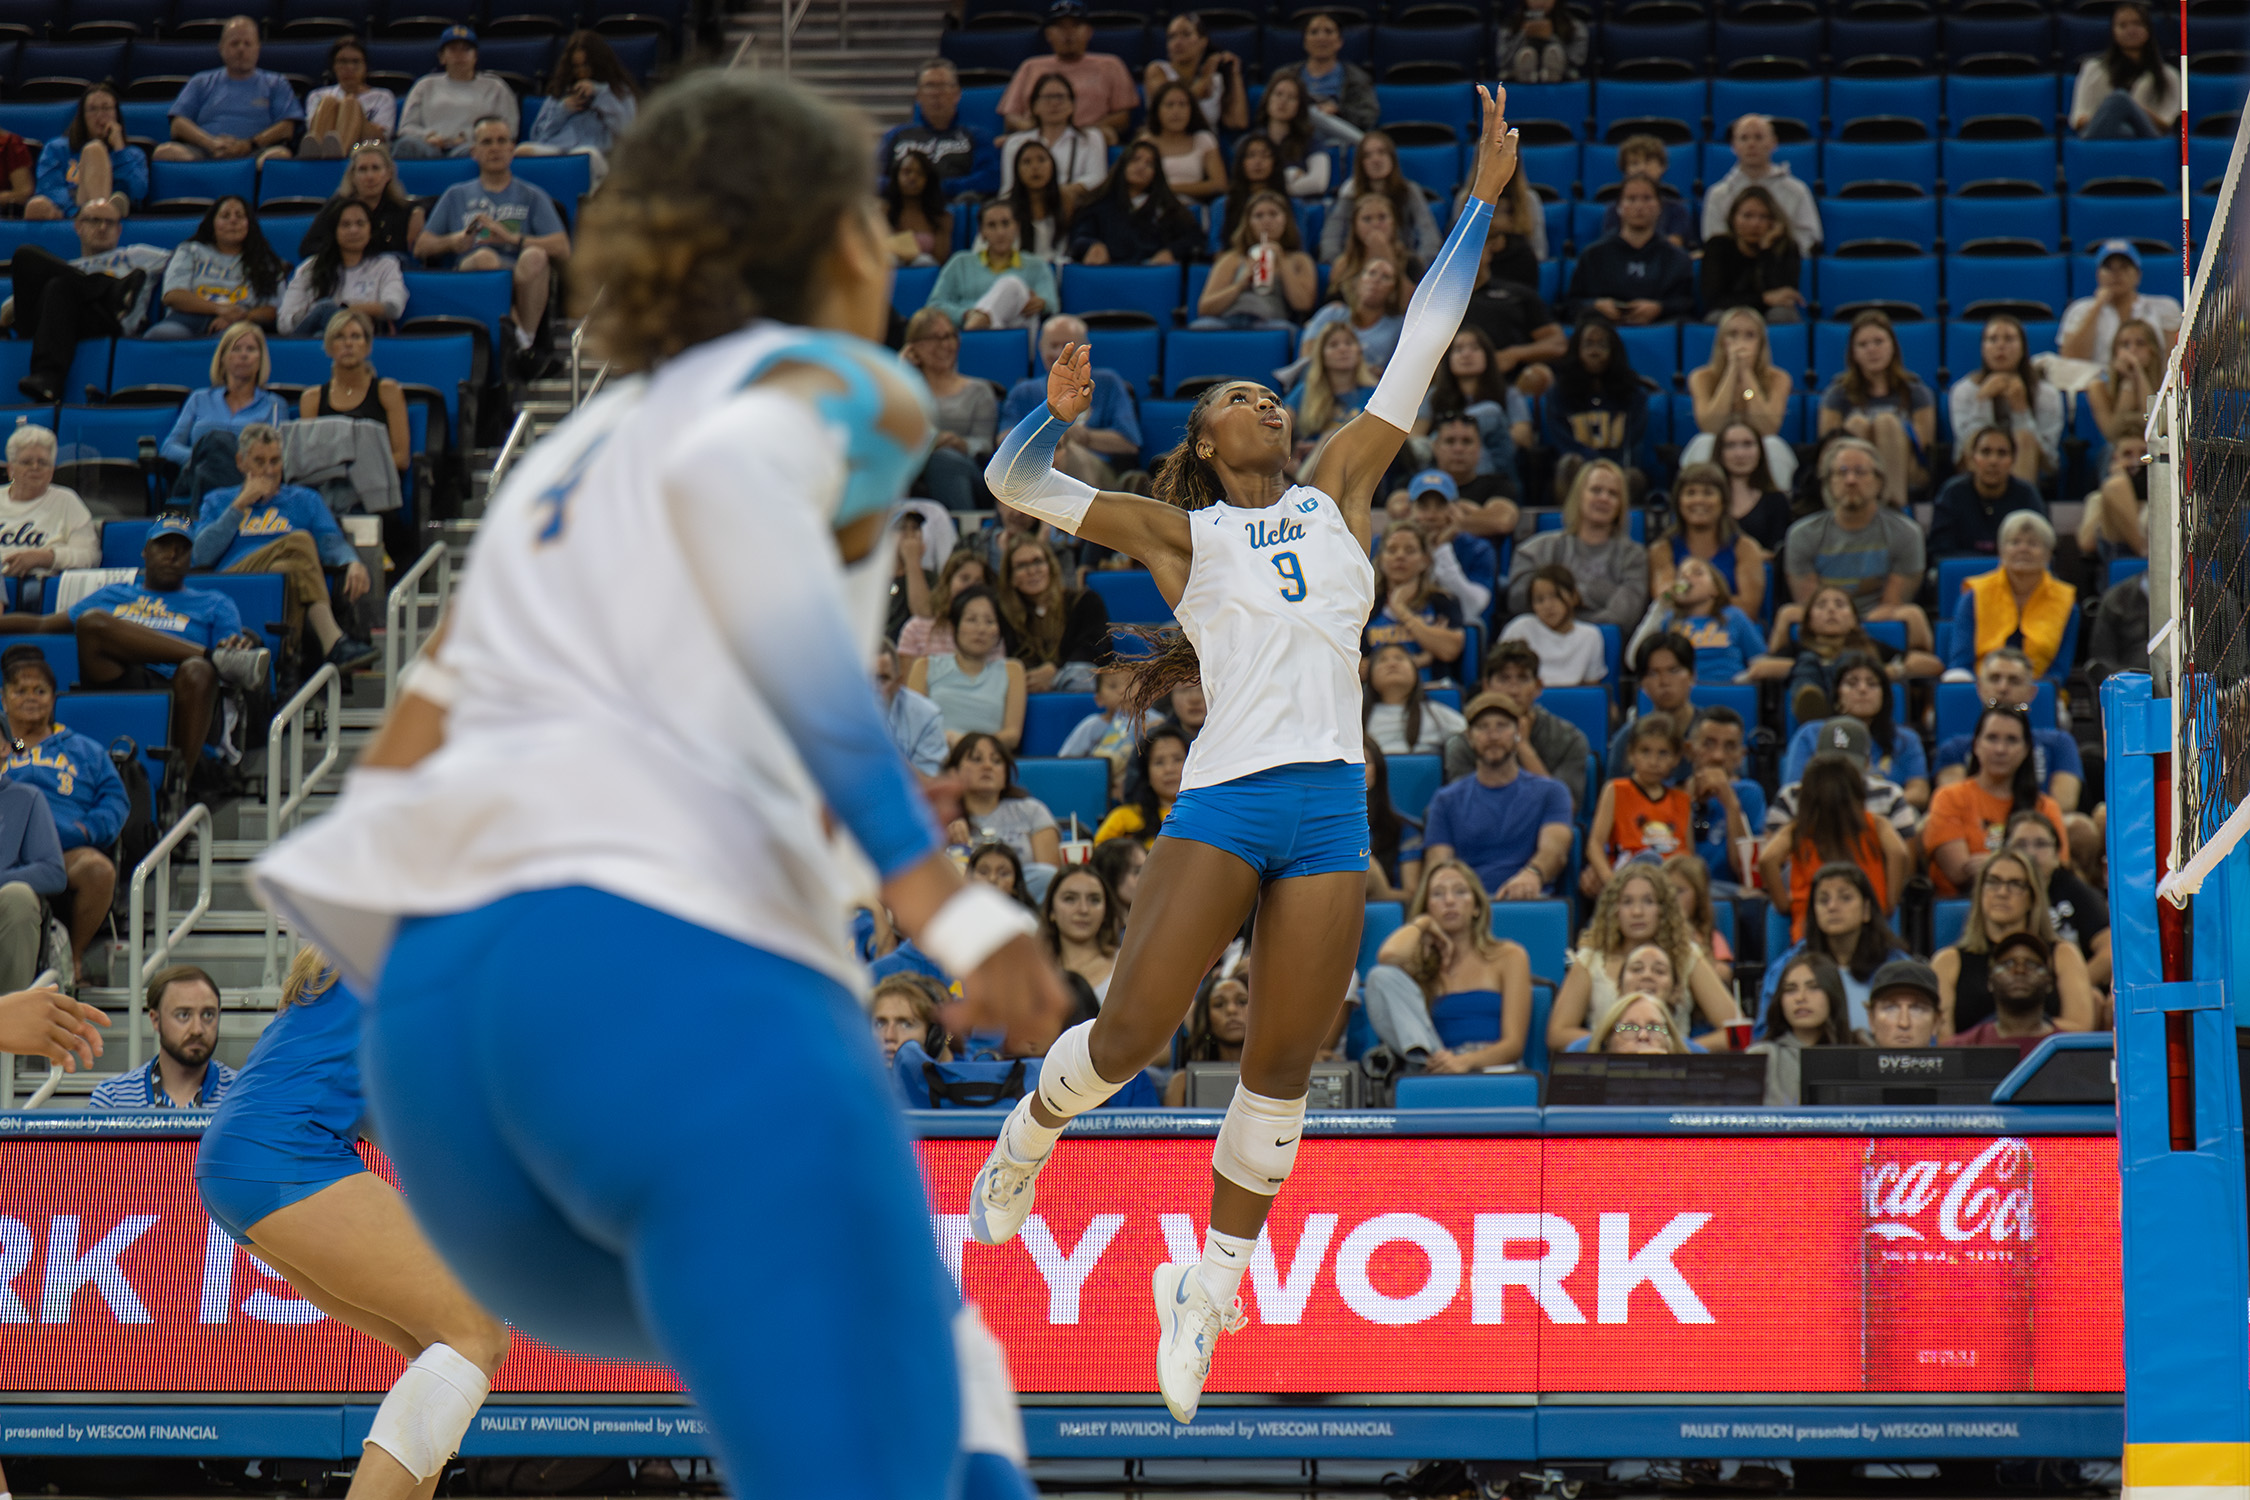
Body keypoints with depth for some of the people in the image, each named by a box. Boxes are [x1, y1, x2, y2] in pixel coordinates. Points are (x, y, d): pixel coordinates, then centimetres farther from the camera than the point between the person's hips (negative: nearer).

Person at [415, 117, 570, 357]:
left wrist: (512, 238, -6)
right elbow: (421, 247, 18)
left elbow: (562, 249, 6)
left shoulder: (532, 196, 22)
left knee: (534, 257, -37)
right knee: (485, 257, -36)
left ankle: (526, 341, -31)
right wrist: (454, 241, -3)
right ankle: (517, 330, -36)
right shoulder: (456, 196, 28)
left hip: (522, 279, 0)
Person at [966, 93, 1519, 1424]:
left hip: (1334, 810, 3)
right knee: (1133, 1033, -10)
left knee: (1282, 1073, 1)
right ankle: (1027, 1139, 21)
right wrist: (1059, 412, -9)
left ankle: (1211, 1285, 14)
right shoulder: (1184, 534, 12)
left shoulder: (1337, 499, 19)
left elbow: (1423, 349, 21)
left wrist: (1482, 197, 21)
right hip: (1226, 798, -3)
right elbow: (1015, 481, 10)